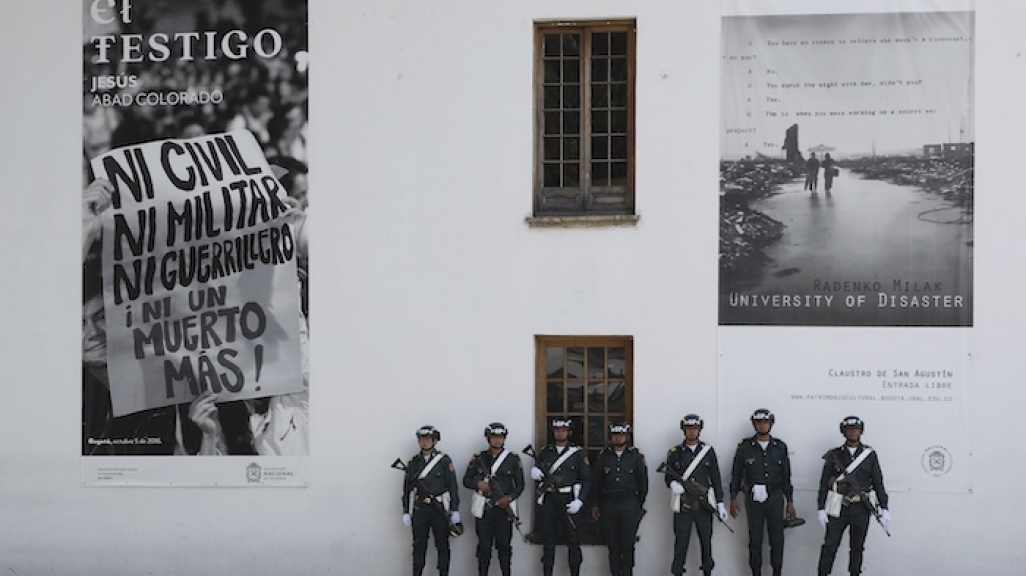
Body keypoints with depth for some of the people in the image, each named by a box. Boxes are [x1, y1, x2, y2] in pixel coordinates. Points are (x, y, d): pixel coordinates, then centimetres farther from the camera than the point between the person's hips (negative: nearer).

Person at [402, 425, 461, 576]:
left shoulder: (444, 460, -1)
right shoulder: (413, 462, 7)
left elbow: (453, 486, -2)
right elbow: (407, 488, 9)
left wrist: (455, 510, -6)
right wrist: (406, 512, 6)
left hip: (440, 509, -2)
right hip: (419, 510, 2)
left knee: (442, 545, 3)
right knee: (419, 546, 4)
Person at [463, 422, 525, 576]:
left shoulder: (513, 459, 4)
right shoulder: (478, 458, 6)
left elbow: (520, 484, 4)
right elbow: (466, 480, 9)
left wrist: (509, 497, -13)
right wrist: (478, 484, -11)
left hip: (505, 507, -1)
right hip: (483, 508, 1)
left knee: (504, 546, 2)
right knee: (484, 546, 4)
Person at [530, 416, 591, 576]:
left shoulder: (578, 453, 0)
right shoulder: (545, 452, 9)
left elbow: (586, 480, -2)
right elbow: (537, 475, 13)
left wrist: (579, 501, -13)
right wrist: (535, 474, -12)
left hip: (569, 501, -2)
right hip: (549, 501, 2)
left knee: (573, 540, 0)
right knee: (548, 540, 5)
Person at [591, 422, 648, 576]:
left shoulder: (636, 456, 2)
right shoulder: (603, 456, 5)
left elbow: (643, 482, 7)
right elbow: (595, 481, 11)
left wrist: (639, 506, 6)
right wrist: (596, 504, 9)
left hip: (629, 506, -2)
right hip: (608, 505, 2)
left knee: (627, 545, -2)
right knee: (612, 545, 4)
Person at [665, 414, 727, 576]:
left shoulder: (708, 451, 6)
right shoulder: (675, 453, 4)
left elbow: (716, 478, 7)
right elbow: (668, 476, 6)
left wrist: (720, 502, 3)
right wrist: (673, 484, -19)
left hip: (704, 504, 1)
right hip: (683, 505, -1)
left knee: (706, 540, 5)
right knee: (681, 541, 0)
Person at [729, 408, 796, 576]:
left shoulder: (780, 447, 5)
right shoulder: (745, 447, 1)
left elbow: (786, 476, 8)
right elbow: (736, 474, 5)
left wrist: (790, 502, 6)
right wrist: (733, 499, 1)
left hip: (775, 499, 1)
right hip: (753, 499, -1)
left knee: (777, 538, 1)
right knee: (755, 539, 2)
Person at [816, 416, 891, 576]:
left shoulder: (870, 455, 4)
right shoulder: (834, 455, 3)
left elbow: (878, 483, 4)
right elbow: (824, 483, 3)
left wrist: (884, 509, -1)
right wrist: (821, 508, -4)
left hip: (861, 509, 1)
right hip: (838, 508, -1)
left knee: (857, 547, 8)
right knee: (829, 546, -4)